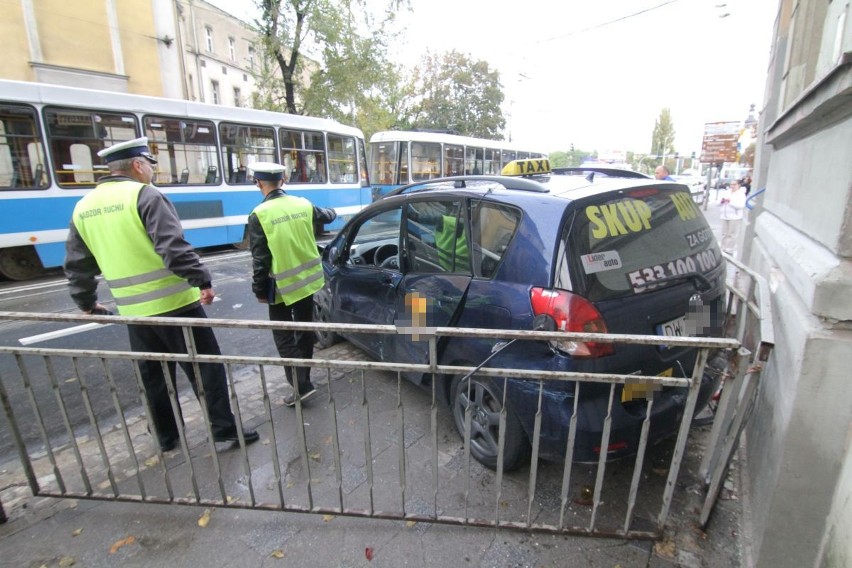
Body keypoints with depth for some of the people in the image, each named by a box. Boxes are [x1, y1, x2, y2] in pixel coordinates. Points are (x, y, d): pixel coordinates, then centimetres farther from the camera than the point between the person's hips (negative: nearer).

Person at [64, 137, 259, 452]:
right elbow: (174, 247, -23)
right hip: (174, 302, -7)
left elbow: (76, 266, 17)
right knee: (204, 367, 2)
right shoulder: (145, 195, -11)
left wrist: (86, 302, 27)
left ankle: (165, 435, 30)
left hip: (133, 310, 7)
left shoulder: (83, 207, 11)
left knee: (152, 375, 18)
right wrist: (202, 280, -18)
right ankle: (224, 428, 7)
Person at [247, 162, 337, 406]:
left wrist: (259, 290, -3)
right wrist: (332, 213, 45)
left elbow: (260, 259, -14)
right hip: (307, 278, 5)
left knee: (284, 337, 7)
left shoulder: (259, 215, -15)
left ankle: (301, 386, 3)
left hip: (282, 286, -5)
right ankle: (303, 380, 32)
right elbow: (326, 215, 21)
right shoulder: (303, 204, -1)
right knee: (304, 331, 17)